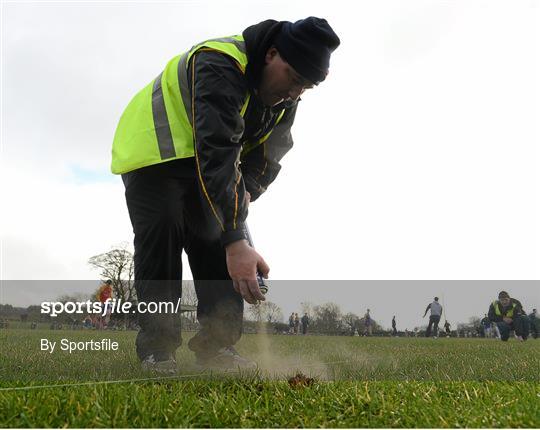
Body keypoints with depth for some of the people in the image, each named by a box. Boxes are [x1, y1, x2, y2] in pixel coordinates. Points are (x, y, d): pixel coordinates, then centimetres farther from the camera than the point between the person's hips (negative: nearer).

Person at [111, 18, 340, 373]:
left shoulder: (286, 96, -7)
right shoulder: (220, 65, -35)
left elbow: (269, 155, 0)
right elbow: (216, 154, -46)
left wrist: (245, 192, -22)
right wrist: (236, 241, -51)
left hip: (206, 170, 7)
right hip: (153, 154, -7)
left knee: (218, 242, -1)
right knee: (162, 236, -20)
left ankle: (216, 346, 4)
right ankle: (157, 350, -10)